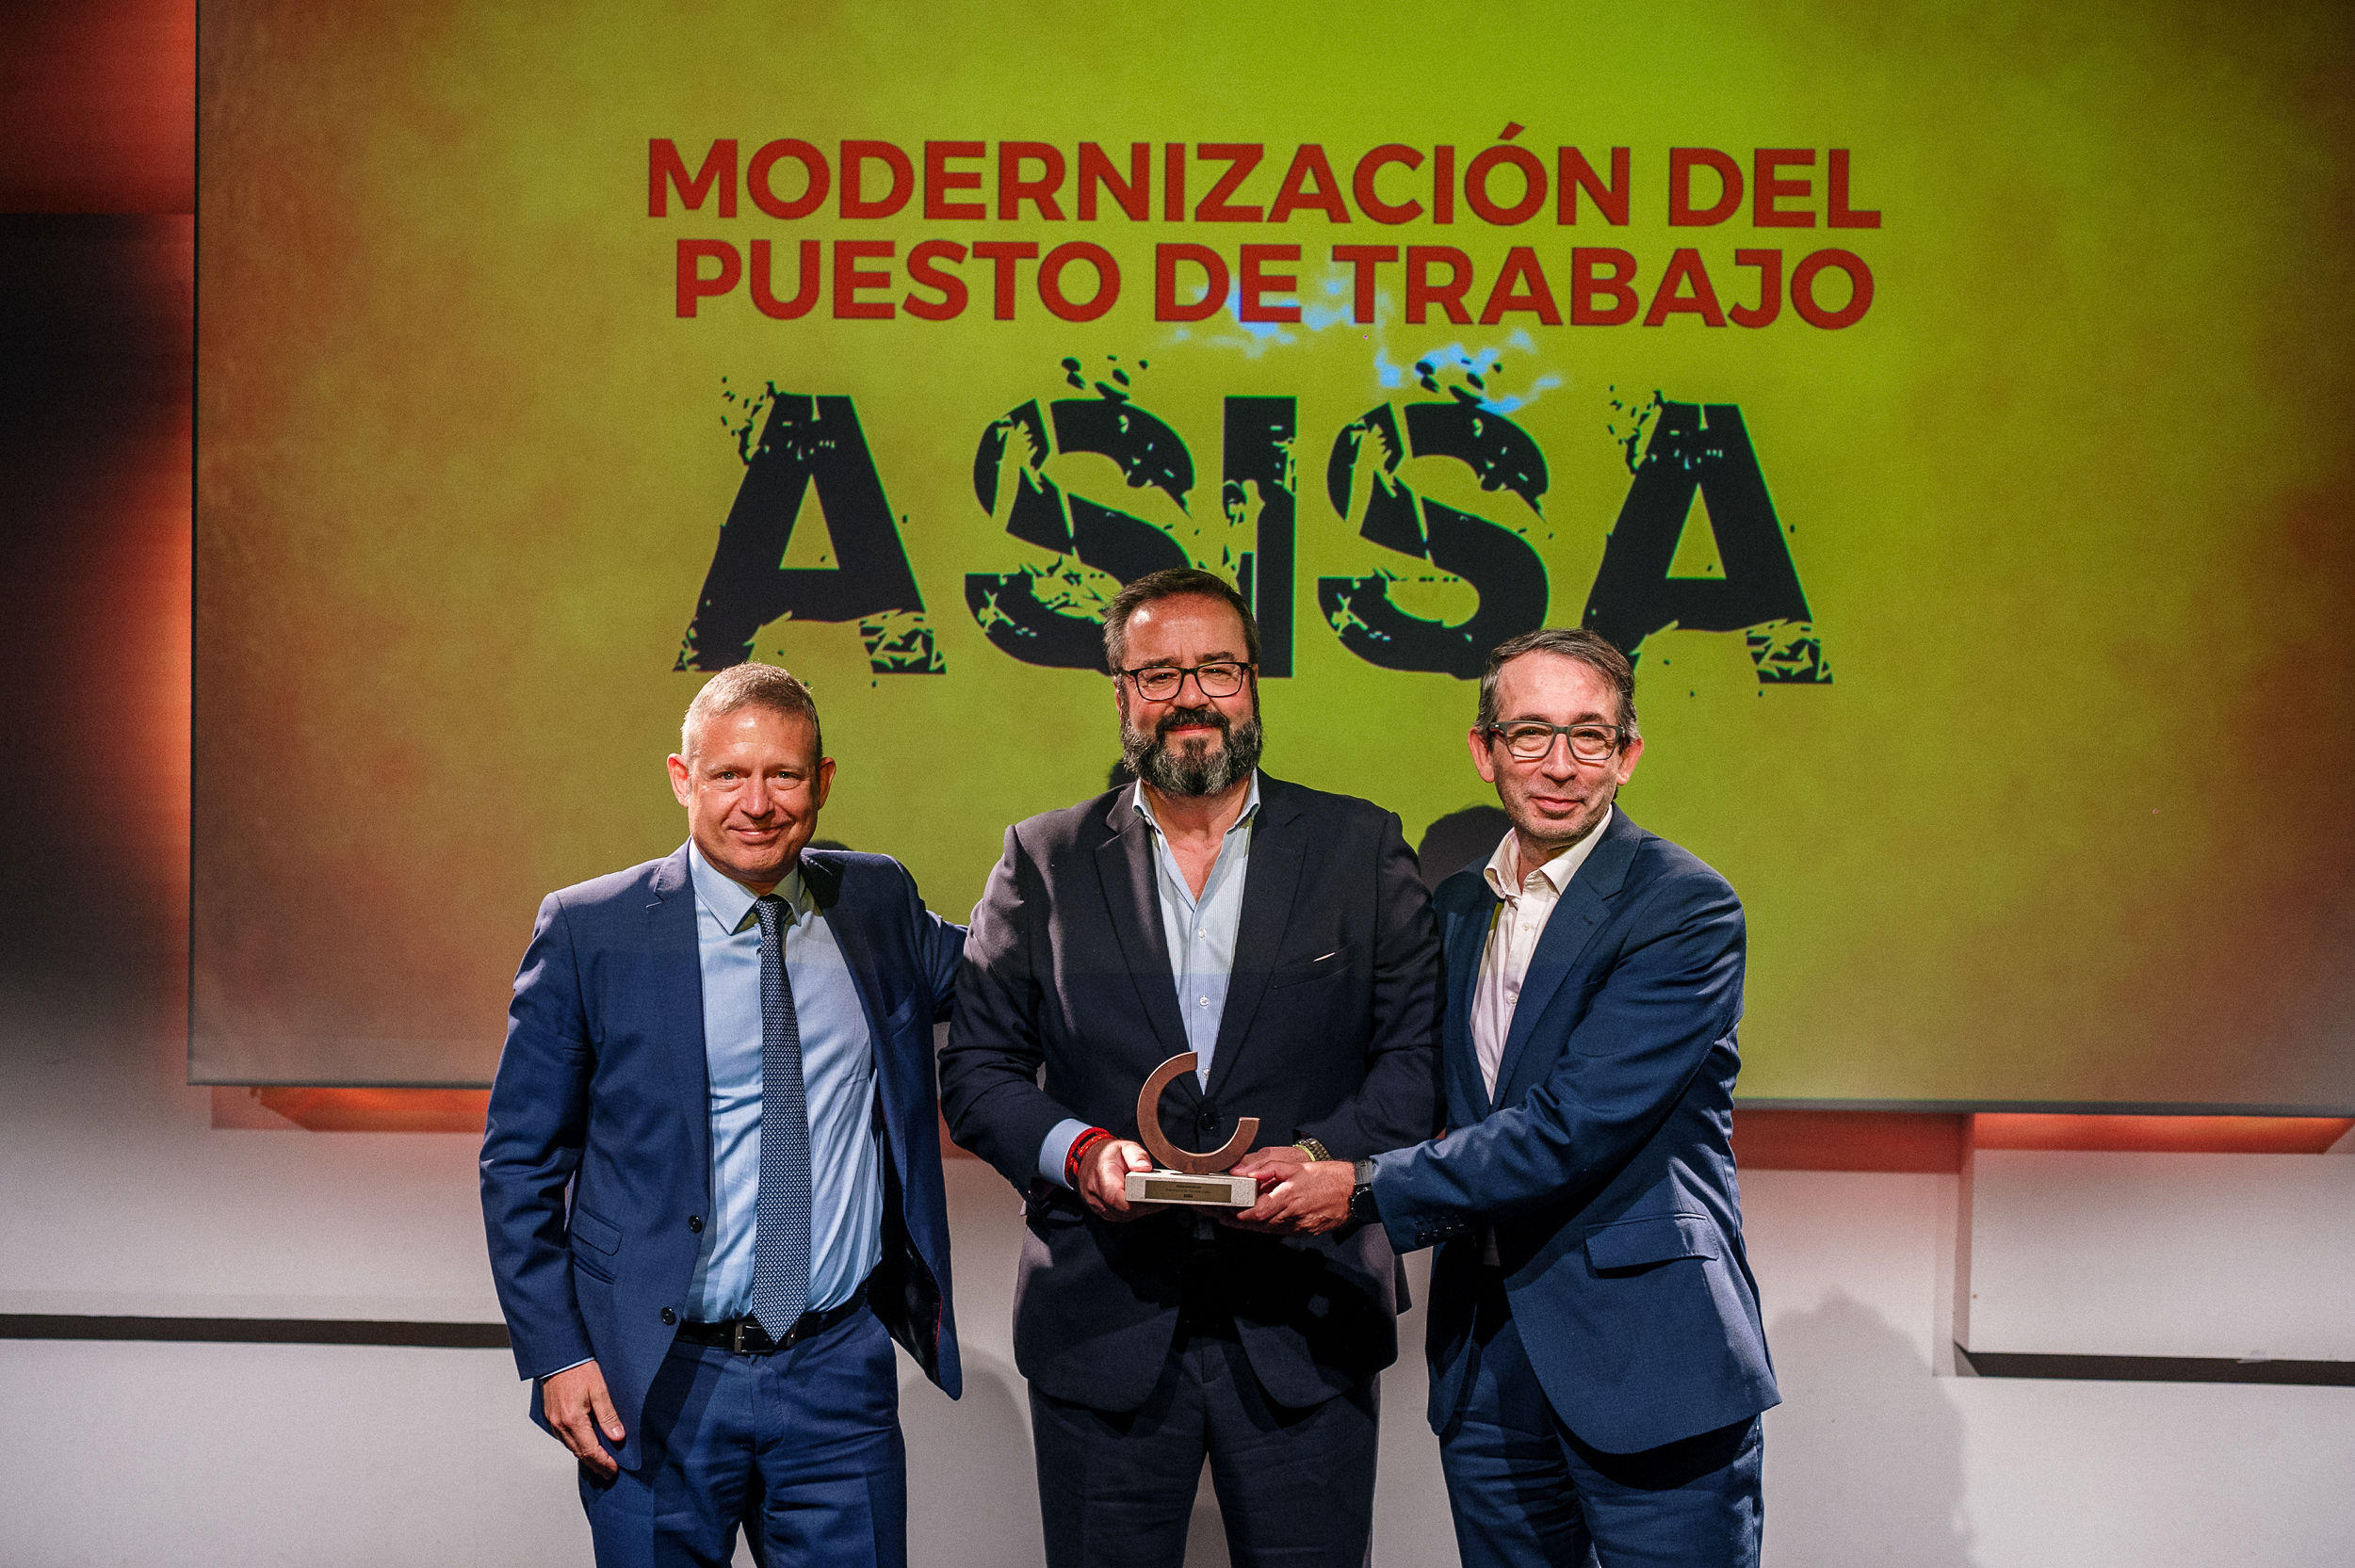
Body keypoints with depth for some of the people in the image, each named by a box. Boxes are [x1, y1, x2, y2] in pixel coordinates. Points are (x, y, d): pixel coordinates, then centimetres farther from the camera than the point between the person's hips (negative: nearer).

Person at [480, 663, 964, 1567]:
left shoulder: (879, 906, 5)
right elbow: (519, 1162, 0)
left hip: (842, 1369, 3)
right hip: (656, 1386, -2)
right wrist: (554, 1354, -7)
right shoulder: (589, 932, -5)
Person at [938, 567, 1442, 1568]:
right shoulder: (1043, 862, 7)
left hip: (1304, 1327, 0)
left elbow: (1418, 1053, 2)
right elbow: (975, 1070, 6)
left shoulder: (1361, 849, 6)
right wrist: (1077, 1151, -13)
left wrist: (1325, 1155, -15)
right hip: (1101, 1326, 0)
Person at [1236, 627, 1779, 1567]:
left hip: (1646, 1354, -6)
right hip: (1486, 1358, 6)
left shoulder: (1684, 908, -11)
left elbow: (1575, 1126, -19)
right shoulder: (1456, 905, 12)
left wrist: (1367, 1190, -16)